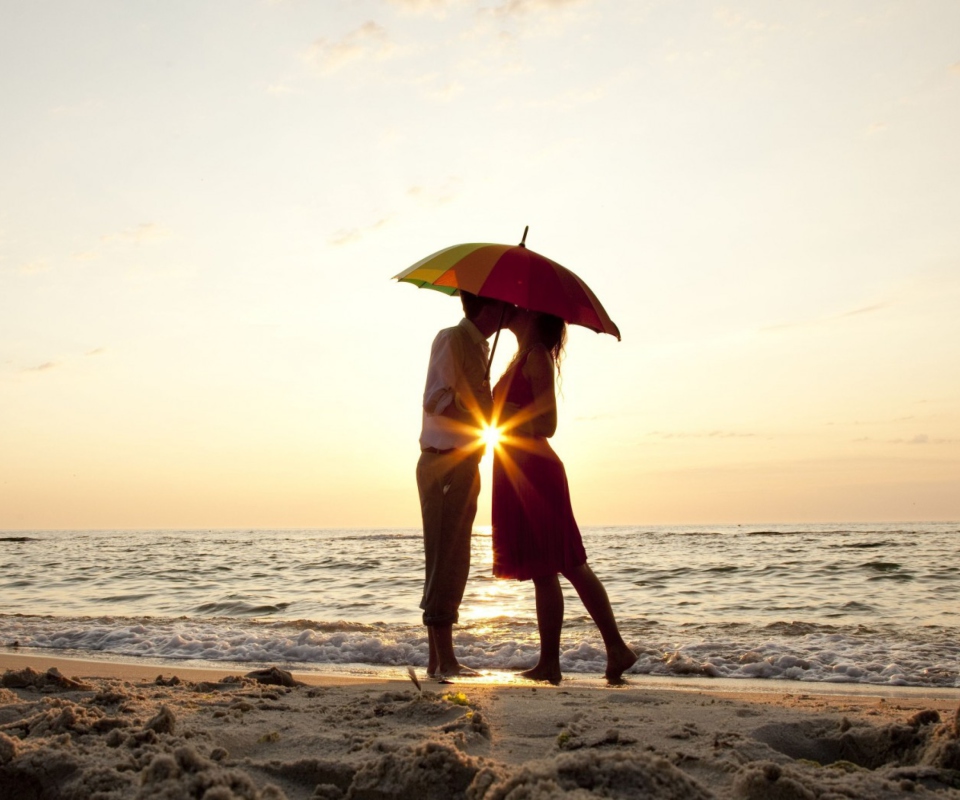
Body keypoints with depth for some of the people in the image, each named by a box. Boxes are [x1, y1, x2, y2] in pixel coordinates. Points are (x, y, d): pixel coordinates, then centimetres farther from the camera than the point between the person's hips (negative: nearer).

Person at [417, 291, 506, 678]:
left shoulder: (477, 345, 21)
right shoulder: (452, 339, -8)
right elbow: (435, 399, -18)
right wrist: (482, 422, -21)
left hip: (463, 464, 10)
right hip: (445, 461, -10)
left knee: (452, 562, 11)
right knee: (445, 560, -8)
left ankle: (437, 660, 18)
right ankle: (444, 660, -4)